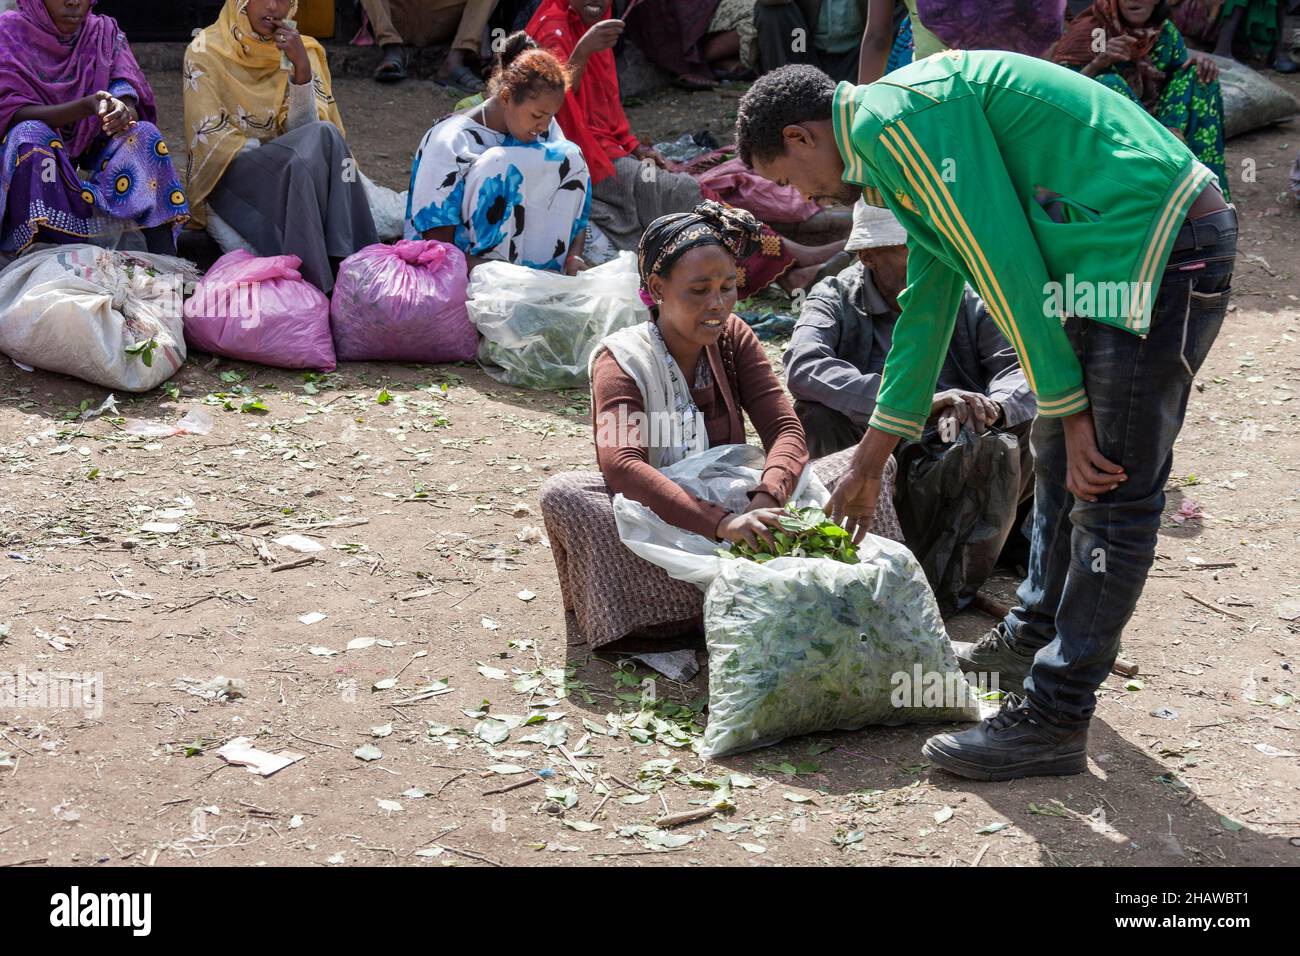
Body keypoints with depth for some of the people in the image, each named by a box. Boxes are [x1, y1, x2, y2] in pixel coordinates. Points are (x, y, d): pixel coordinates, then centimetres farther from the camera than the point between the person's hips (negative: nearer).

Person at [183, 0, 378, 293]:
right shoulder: (205, 51, -4)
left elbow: (303, 129, -7)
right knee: (296, 164, -33)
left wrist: (301, 67, -19)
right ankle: (315, 286, -36)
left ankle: (342, 265, -35)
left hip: (287, 174, 3)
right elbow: (212, 140, -11)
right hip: (226, 177, -3)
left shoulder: (298, 51, 5)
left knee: (324, 136, -28)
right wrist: (273, 152, -18)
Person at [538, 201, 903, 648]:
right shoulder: (621, 359, -12)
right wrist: (720, 523, -43)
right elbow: (620, 464, -30)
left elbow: (785, 430, -7)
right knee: (563, 493, -35)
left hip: (735, 506, 4)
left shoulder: (734, 338, 3)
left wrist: (765, 501, -31)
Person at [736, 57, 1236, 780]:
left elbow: (1004, 265, -16)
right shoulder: (899, 133, 21)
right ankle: (1035, 639, 39)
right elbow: (928, 307, 30)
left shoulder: (893, 117, -12)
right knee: (1061, 464, 22)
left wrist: (1069, 412, -11)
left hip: (1161, 253, -11)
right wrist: (872, 459, 37)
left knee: (1112, 496, -6)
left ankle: (1053, 721, -1)